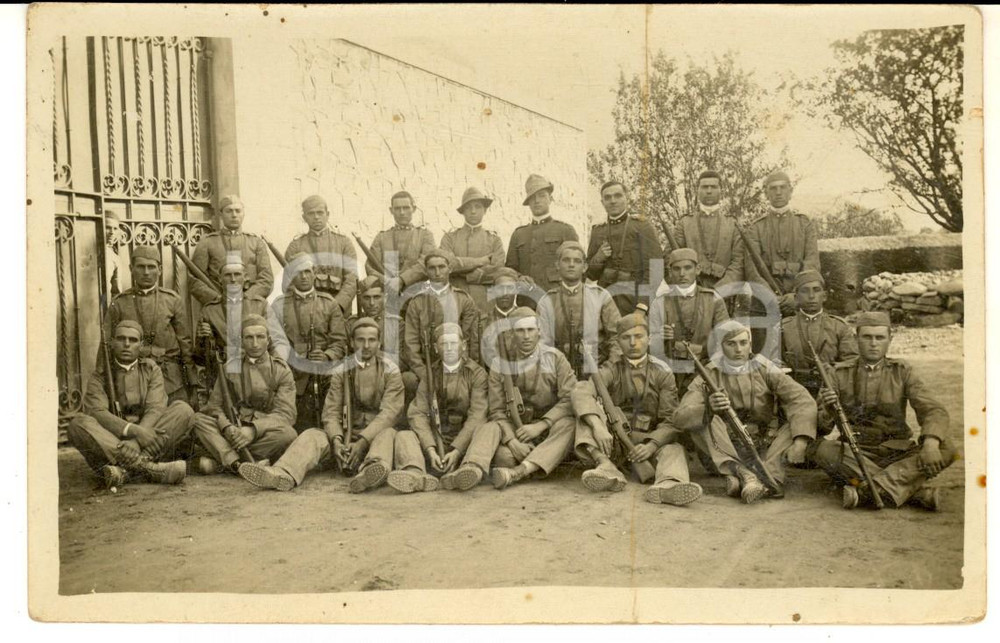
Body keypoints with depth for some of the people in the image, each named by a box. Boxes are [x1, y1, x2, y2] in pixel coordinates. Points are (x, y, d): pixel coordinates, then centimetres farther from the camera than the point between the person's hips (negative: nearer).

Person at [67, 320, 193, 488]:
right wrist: (133, 430, -29)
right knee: (77, 424, -27)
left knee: (183, 409, -21)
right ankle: (149, 468, -42)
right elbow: (97, 412, -11)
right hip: (110, 445, 0)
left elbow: (155, 410, -5)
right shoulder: (100, 375, 8)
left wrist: (135, 441, -25)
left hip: (152, 446, 1)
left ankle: (125, 471, -34)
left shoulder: (151, 369, 11)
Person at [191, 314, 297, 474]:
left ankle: (218, 462, -28)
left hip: (265, 435, -2)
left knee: (287, 434, -33)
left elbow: (285, 414, -9)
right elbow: (215, 405, 3)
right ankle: (237, 465, -37)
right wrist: (227, 427, -20)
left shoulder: (282, 371, 1)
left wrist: (254, 429, -27)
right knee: (198, 419, -19)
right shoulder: (230, 368, 9)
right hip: (233, 433, 2)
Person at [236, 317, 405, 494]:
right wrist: (336, 440, -19)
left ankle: (371, 470, -69)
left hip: (375, 433, -3)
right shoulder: (341, 371, 9)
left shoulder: (390, 371, -1)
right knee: (311, 435, -21)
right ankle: (282, 475, -50)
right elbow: (331, 412, 2)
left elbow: (389, 413, -12)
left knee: (388, 434, -36)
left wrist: (362, 442, -26)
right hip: (347, 433, 3)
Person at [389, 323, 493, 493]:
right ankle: (416, 475, -52)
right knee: (403, 436, -21)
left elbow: (477, 416, -9)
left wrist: (457, 451, -21)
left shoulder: (476, 373, 1)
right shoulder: (430, 374, 10)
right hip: (436, 442, 3)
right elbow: (418, 414, -1)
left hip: (466, 442, -2)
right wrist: (430, 450, -17)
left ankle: (471, 470, -60)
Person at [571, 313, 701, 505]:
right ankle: (606, 467, -41)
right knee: (588, 411, -22)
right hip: (613, 442, 0)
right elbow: (581, 392, -18)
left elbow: (671, 420, -3)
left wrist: (652, 445, -23)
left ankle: (667, 484, -59)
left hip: (647, 443, 0)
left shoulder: (662, 373, 3)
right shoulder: (612, 369, 2)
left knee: (673, 448, -27)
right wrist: (597, 425, -38)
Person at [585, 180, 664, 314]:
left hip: (635, 302, -3)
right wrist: (598, 258, -5)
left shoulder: (643, 226, 0)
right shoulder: (598, 231, 13)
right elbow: (590, 274, 17)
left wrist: (642, 308, -17)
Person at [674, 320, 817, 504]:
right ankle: (742, 473, -41)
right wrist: (708, 409, -37)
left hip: (765, 453, 1)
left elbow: (803, 401, -14)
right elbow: (681, 417, -15)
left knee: (799, 421, -18)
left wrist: (800, 442, -32)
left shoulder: (764, 370, 0)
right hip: (724, 452, -1)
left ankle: (769, 475, -38)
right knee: (705, 418, -23)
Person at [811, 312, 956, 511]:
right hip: (855, 454, -1)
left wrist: (931, 443, -29)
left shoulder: (903, 371, 4)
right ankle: (915, 491, -31)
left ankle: (865, 491, -36)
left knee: (945, 449, -23)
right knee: (822, 448, -31)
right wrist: (827, 411, -29)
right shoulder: (839, 373, 1)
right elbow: (821, 426, -3)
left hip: (897, 455, 1)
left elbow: (934, 410, -8)